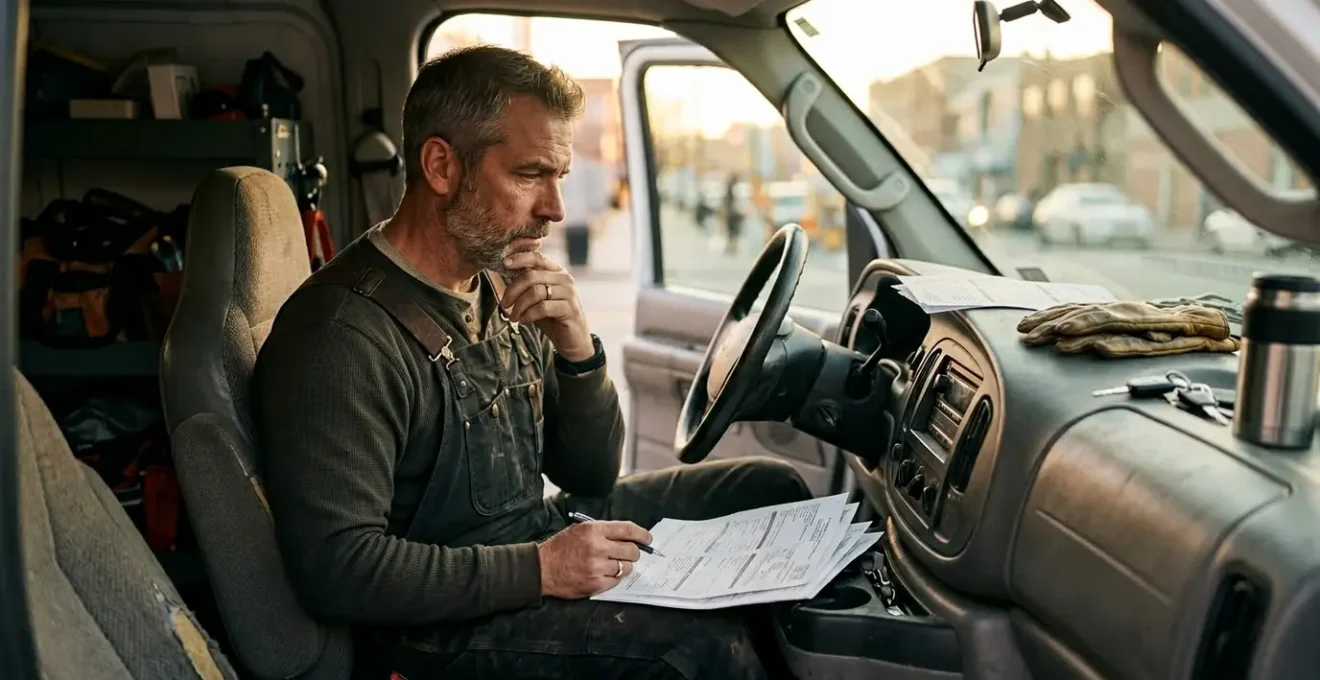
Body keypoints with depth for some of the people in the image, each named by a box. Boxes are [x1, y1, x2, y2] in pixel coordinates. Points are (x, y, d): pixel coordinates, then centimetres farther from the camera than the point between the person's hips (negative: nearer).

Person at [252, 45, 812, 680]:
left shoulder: (499, 289, 4)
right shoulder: (342, 336, -22)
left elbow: (591, 476, 6)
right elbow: (334, 567, -25)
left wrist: (577, 350, -12)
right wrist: (540, 569, -24)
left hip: (544, 537, 8)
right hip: (444, 623, -8)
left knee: (768, 486, 8)